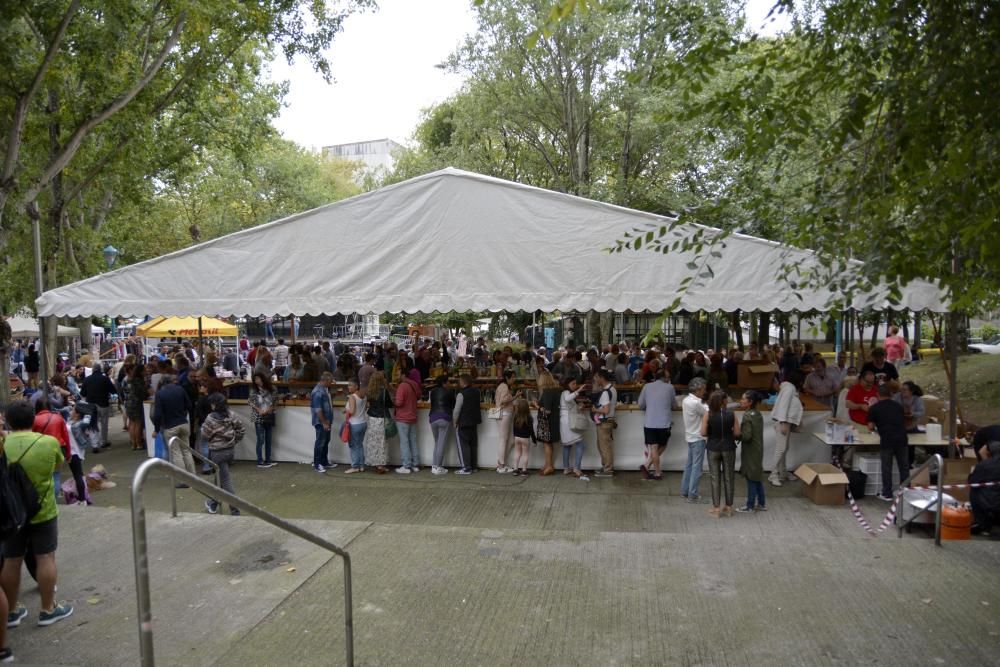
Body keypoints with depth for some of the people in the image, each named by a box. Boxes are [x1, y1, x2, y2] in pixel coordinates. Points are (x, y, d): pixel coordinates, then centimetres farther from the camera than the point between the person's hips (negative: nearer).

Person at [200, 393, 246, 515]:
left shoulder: (211, 418, -19)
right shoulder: (232, 415, -3)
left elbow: (205, 435, -8)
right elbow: (241, 430, 3)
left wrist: (203, 427, 11)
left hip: (218, 452, -6)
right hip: (231, 450, 6)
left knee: (225, 481, 0)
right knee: (220, 476, 23)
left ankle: (235, 511, 1)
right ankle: (213, 503, 37)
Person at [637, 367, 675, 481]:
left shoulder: (647, 386, 4)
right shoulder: (670, 387, -1)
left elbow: (641, 405, 9)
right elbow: (673, 405, 11)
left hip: (649, 422, 2)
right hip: (664, 423, -2)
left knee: (654, 448, 8)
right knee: (661, 447, 12)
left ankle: (657, 472, 4)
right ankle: (647, 465, 0)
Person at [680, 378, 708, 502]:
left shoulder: (686, 400, 5)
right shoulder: (696, 403, -22)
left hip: (690, 436, 9)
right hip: (698, 438, -9)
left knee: (689, 465, 16)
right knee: (697, 467, -1)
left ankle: (684, 491, 22)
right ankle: (692, 495, 3)